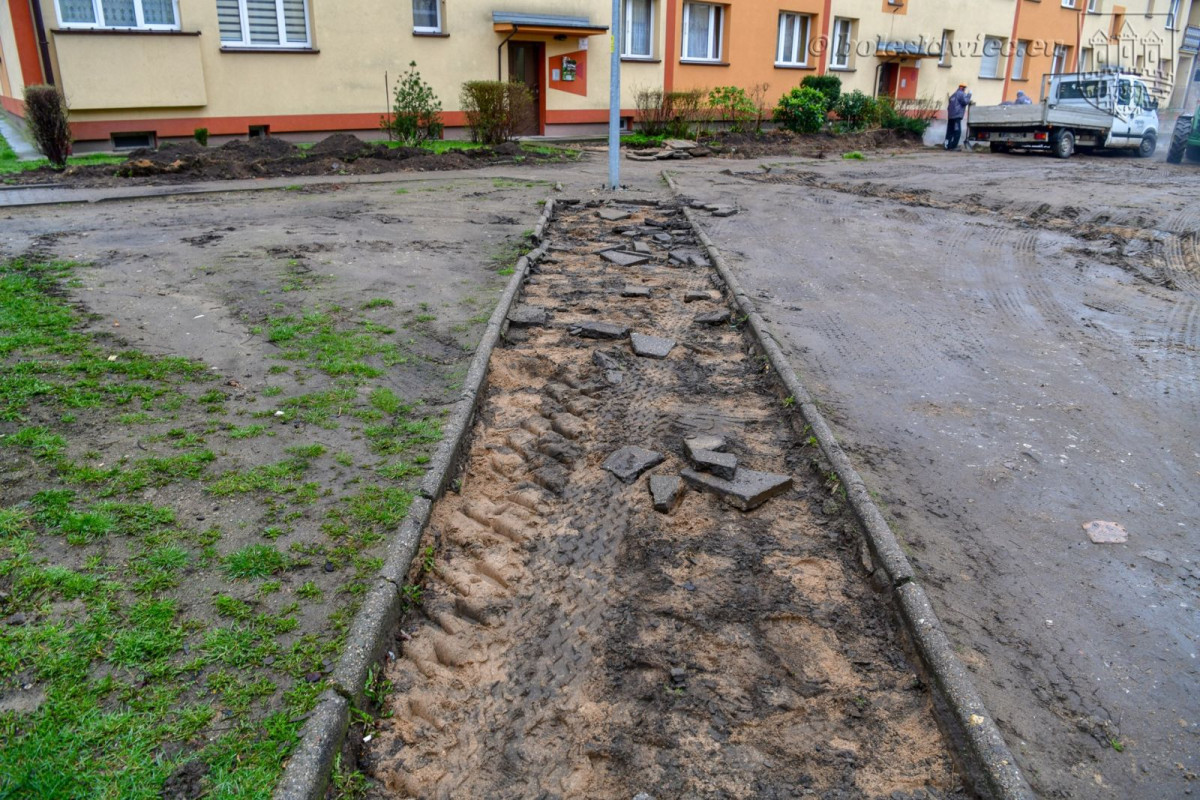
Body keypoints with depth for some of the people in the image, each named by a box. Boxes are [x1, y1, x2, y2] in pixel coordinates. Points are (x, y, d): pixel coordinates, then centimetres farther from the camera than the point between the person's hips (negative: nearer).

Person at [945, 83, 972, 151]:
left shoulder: (953, 95, 23)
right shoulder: (961, 94, -4)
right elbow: (965, 102, -12)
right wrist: (969, 95, 1)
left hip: (950, 116, 9)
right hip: (957, 116, -9)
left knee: (950, 131, 7)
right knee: (957, 132, -8)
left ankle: (948, 146, 5)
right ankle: (953, 146, -12)